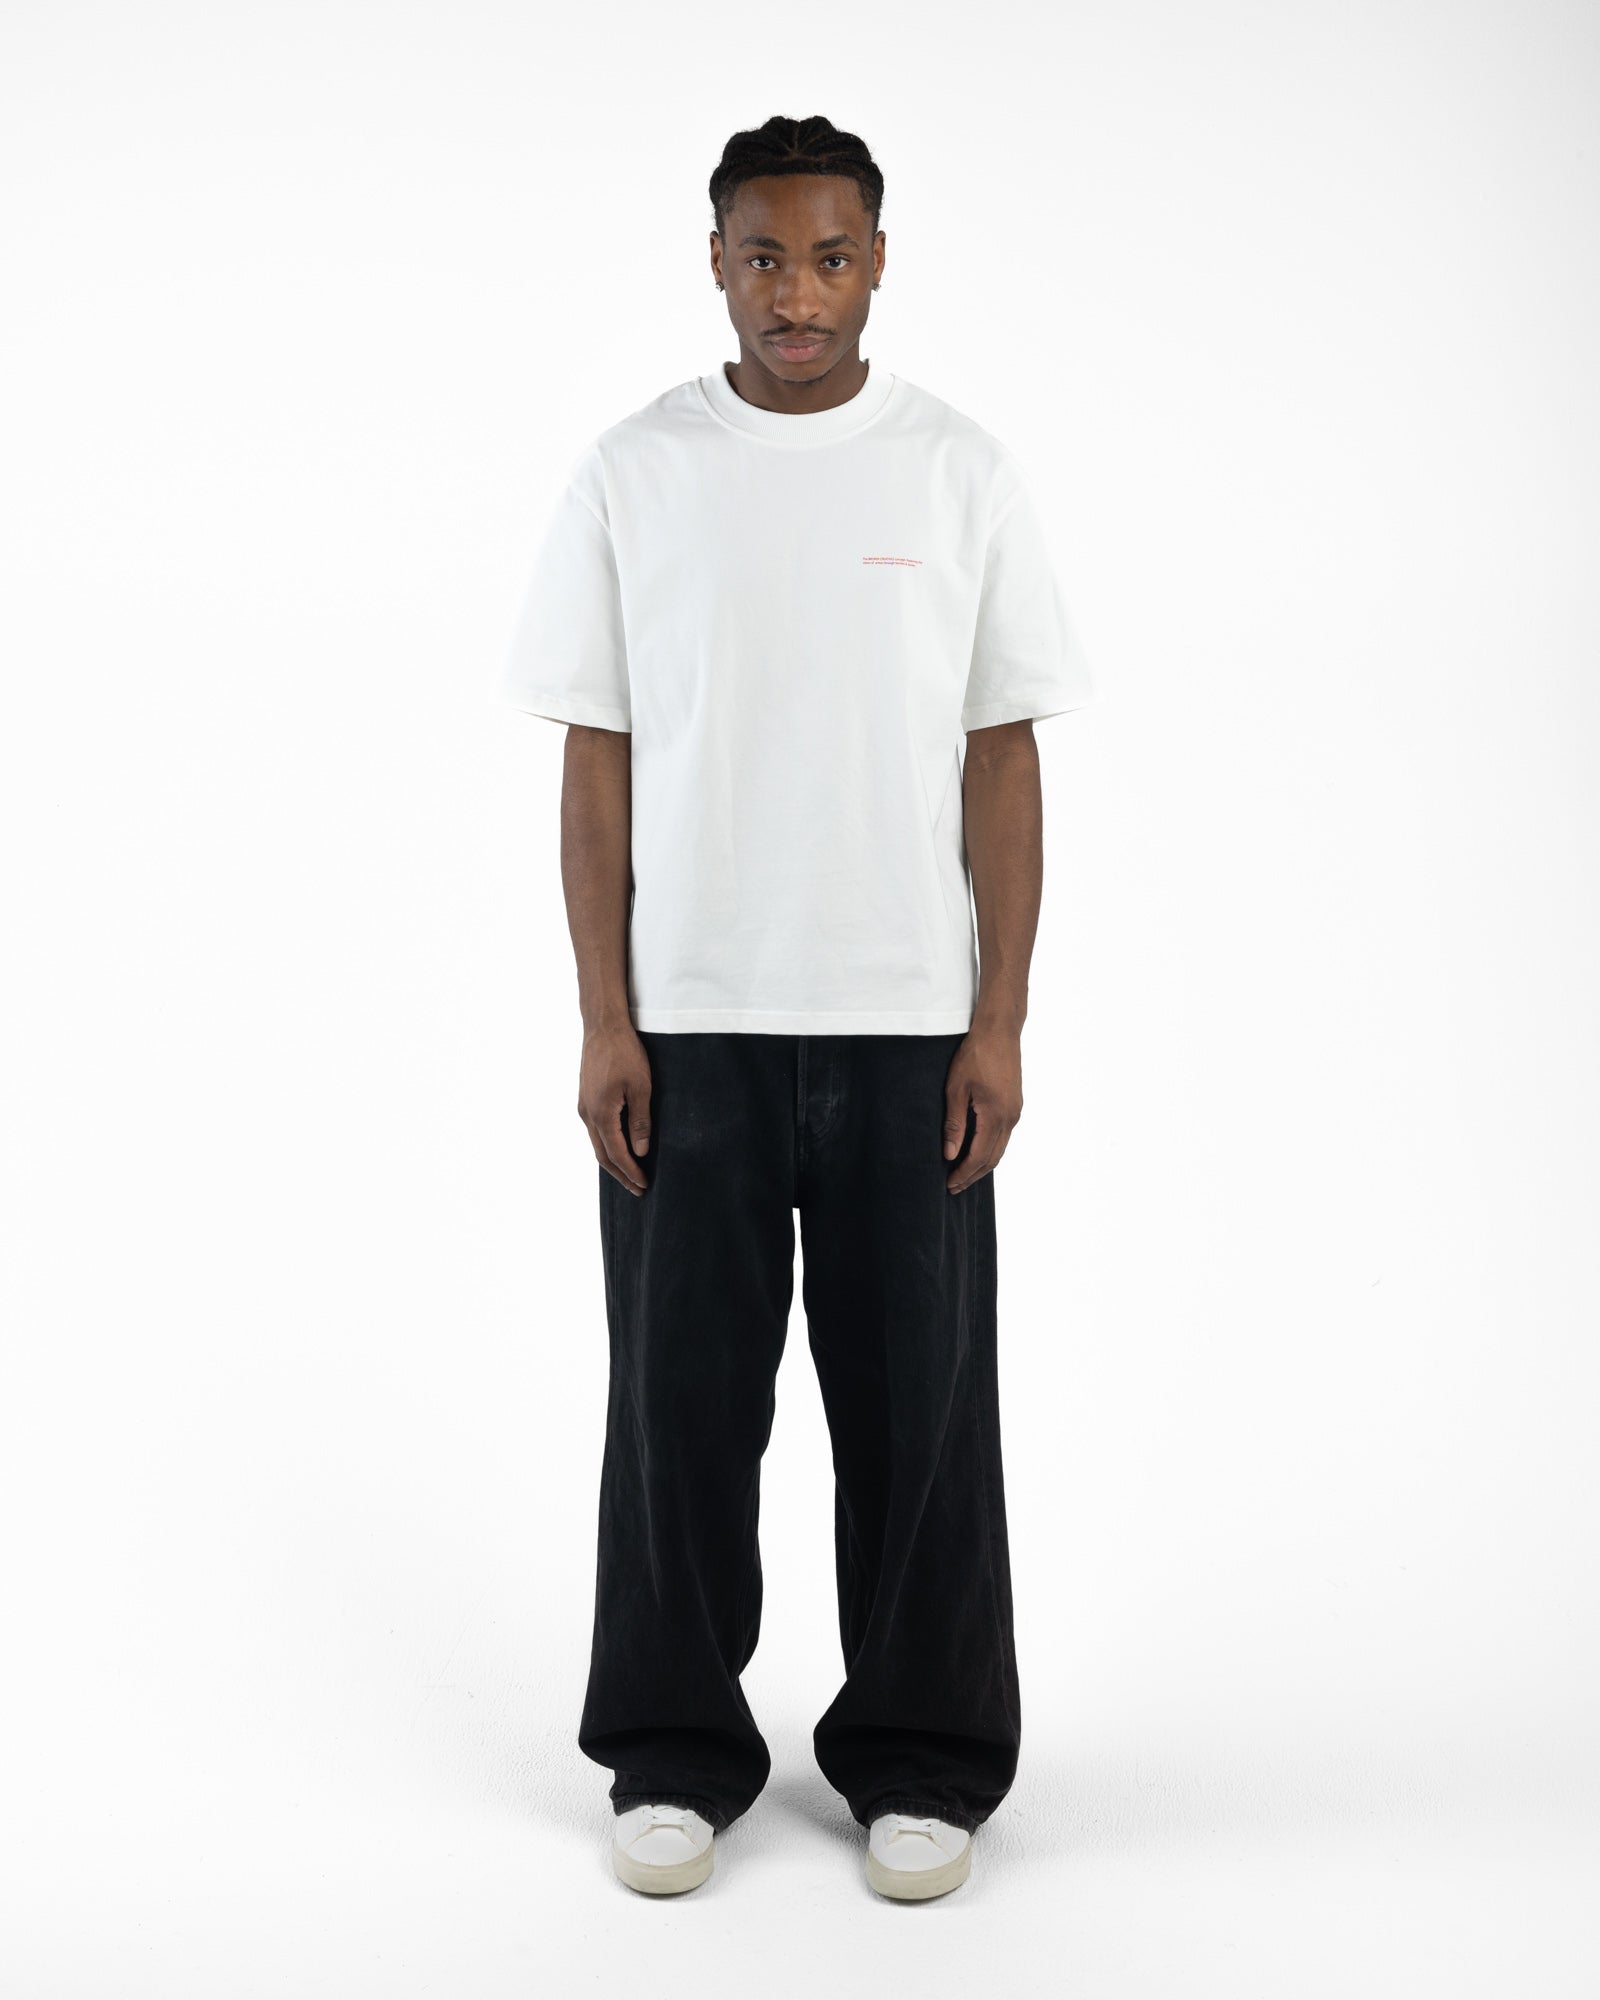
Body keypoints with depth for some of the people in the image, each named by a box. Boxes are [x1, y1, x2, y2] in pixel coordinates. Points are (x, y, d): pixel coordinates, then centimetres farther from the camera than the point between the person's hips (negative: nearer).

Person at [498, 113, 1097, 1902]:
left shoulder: (961, 475, 2)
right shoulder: (629, 477, 2)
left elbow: (1003, 760, 1)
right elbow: (597, 761, 1)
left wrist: (1000, 1019, -5)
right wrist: (603, 1019, -5)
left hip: (908, 1026, 0)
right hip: (688, 1022, 0)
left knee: (918, 1404, 8)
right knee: (683, 1397, 8)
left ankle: (921, 1757, 25)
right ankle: (676, 1751, 26)